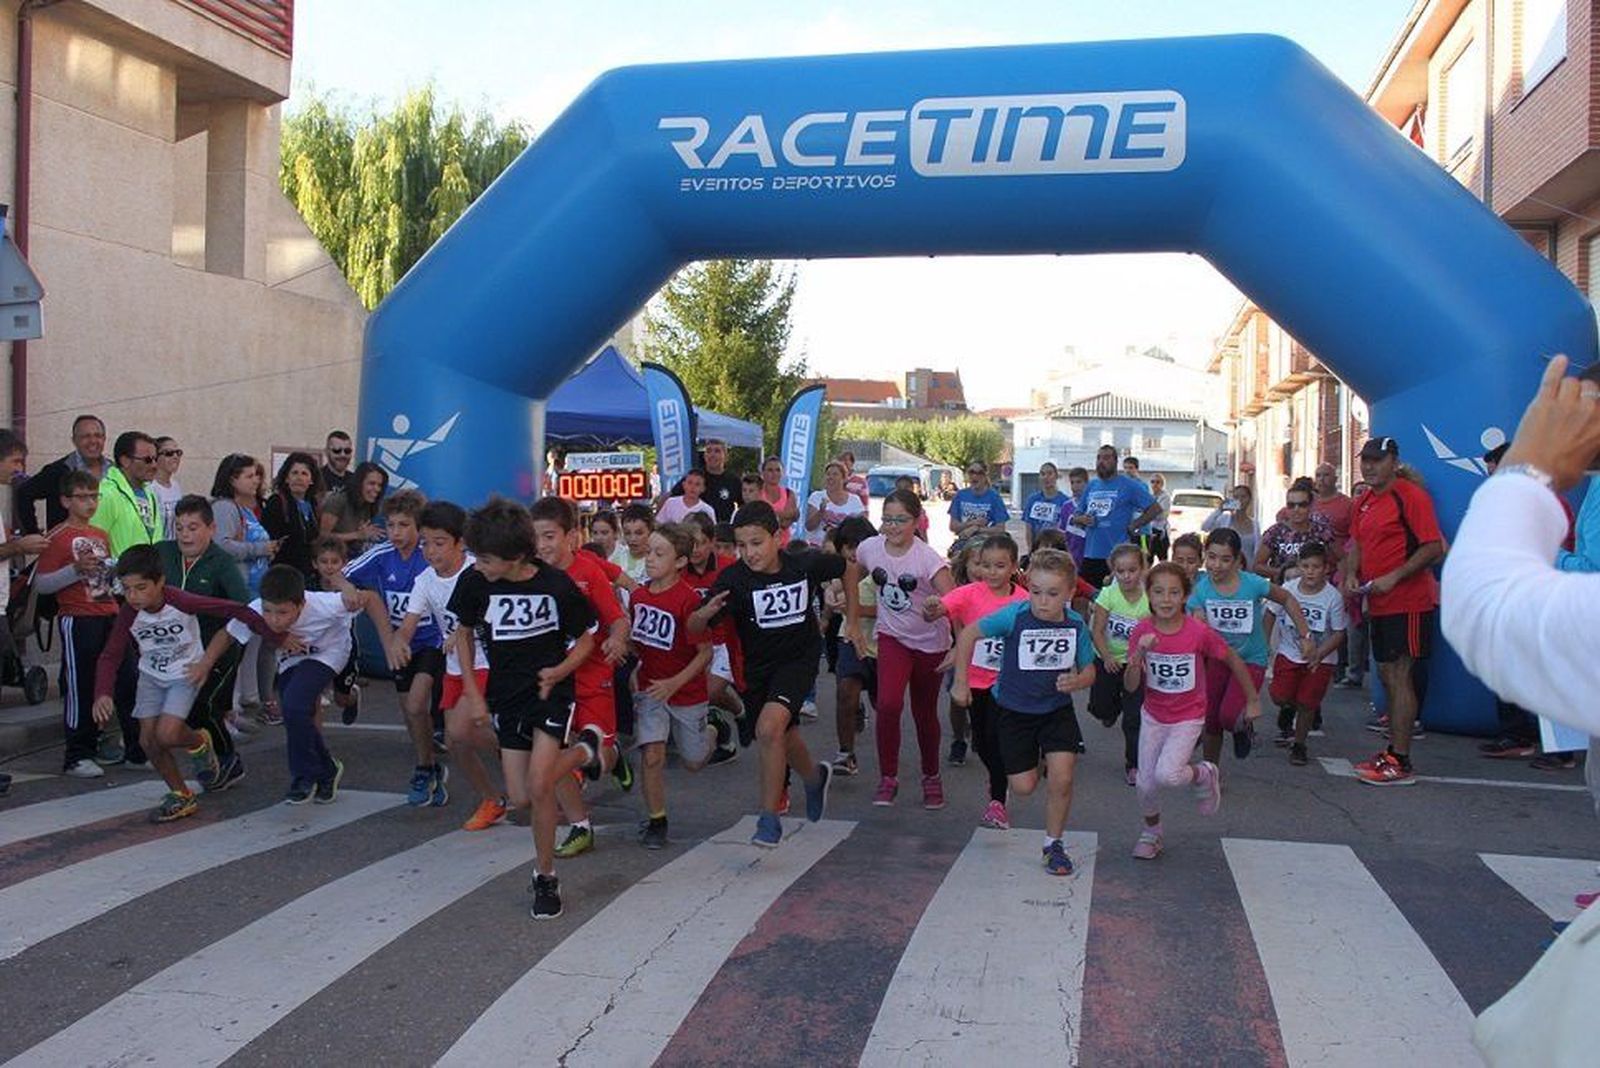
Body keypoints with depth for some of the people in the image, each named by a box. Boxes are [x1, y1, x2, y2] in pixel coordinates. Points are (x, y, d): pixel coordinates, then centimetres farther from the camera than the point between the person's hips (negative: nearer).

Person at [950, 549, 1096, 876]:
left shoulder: (1076, 625, -12)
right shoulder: (1015, 615, -21)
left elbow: (1089, 670, 1)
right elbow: (968, 634, -11)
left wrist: (1077, 682, -23)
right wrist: (961, 683, -7)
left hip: (1057, 709, 1)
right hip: (1013, 710, -1)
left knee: (1061, 780, -11)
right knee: (1023, 787, 2)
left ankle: (1053, 844, 12)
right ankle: (1034, 759, 39)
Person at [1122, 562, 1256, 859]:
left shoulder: (1199, 632, -19)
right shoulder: (1142, 631, -13)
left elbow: (1232, 660, -3)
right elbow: (1130, 686, -15)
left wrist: (1253, 699, 6)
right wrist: (1139, 654, -32)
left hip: (1188, 718, -3)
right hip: (1153, 716, 3)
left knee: (1167, 774, -23)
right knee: (1146, 783, 4)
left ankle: (1204, 775, 11)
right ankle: (1151, 832, 34)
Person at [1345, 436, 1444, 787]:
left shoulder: (1411, 496, -12)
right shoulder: (1364, 502, 14)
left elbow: (1434, 547, -16)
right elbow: (1357, 543, 21)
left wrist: (1393, 577, -21)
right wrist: (1351, 575, 2)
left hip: (1408, 603, -9)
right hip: (1379, 604, 9)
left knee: (1399, 676, -8)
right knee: (1387, 676, 13)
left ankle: (1400, 762, -5)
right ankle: (1392, 752, 22)